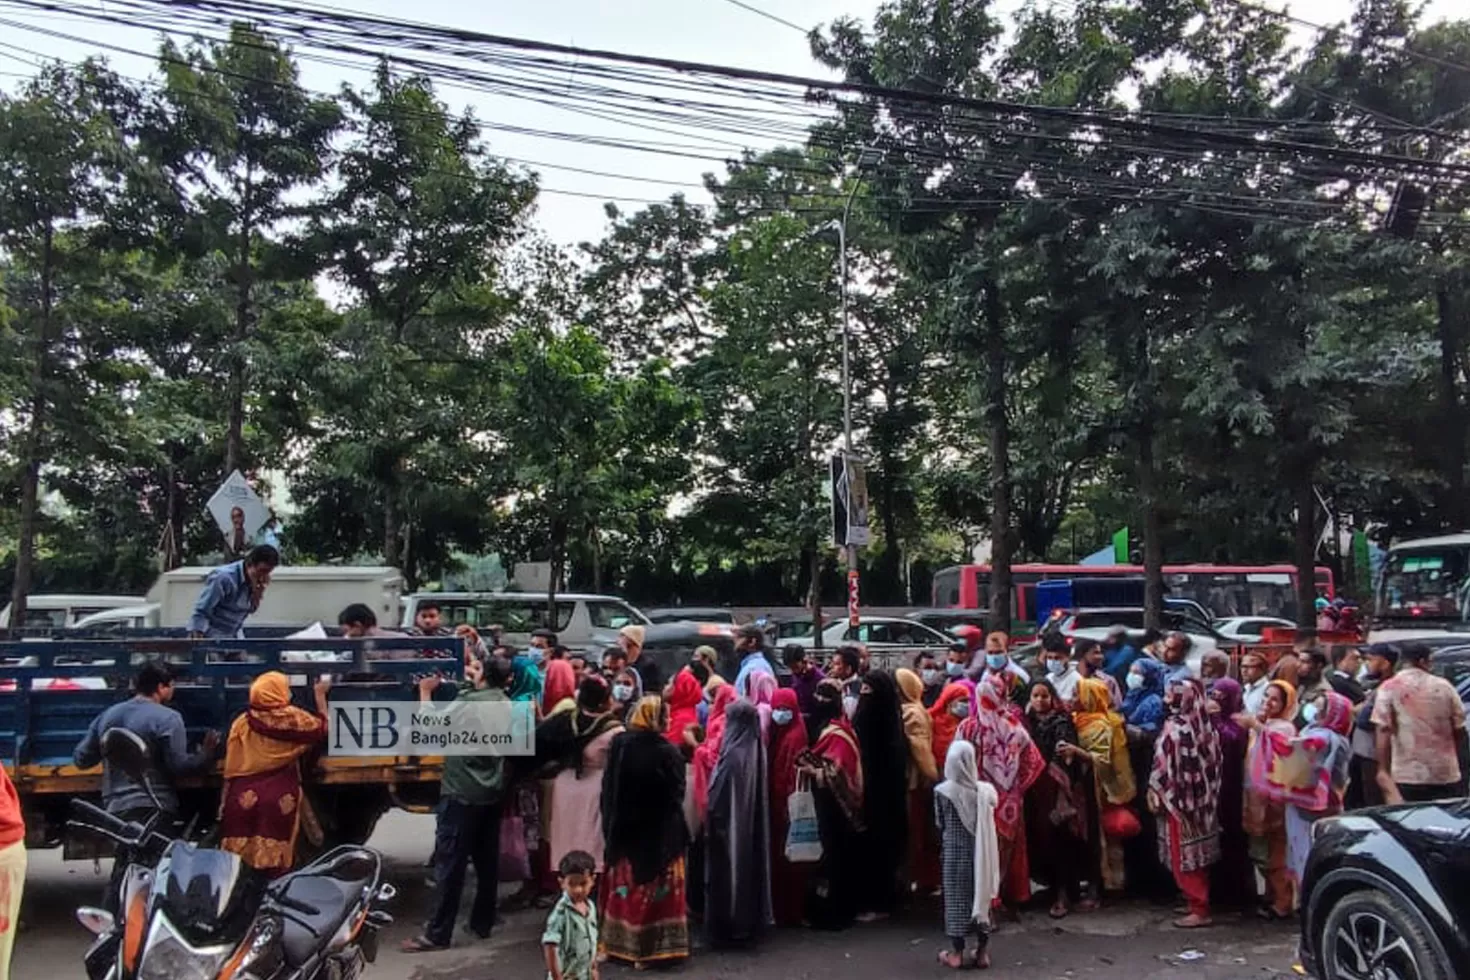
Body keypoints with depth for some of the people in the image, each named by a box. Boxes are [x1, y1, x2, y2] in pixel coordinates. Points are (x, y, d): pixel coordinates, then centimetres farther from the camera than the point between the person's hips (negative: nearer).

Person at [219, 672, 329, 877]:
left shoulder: (242, 723, 3)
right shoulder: (294, 718, -3)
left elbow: (231, 769, 3)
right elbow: (321, 727, 15)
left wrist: (225, 803, 10)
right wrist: (320, 694, 24)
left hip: (245, 799, 2)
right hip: (280, 800, -2)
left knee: (238, 860, 5)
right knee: (276, 861, 1)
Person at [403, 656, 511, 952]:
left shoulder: (468, 700, -16)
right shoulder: (505, 702, 6)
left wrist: (425, 692, 0)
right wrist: (473, 678, 25)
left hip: (462, 794, -7)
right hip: (492, 792, 7)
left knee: (450, 864, -2)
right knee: (487, 861, 13)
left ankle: (437, 933, 3)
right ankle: (483, 923, 22)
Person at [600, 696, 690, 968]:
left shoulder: (618, 745, -5)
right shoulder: (667, 752, -19)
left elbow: (607, 789, 2)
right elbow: (676, 796, -12)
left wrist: (610, 824, 12)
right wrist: (677, 831, 2)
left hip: (623, 830, 5)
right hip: (660, 833, -4)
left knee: (624, 887, 18)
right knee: (654, 889, 8)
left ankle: (618, 942, 27)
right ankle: (647, 949, 13)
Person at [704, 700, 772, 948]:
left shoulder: (733, 753, -21)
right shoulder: (757, 750, 2)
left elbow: (718, 794, -17)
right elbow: (760, 794, 9)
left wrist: (711, 819, -7)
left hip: (730, 823, -7)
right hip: (750, 824, 7)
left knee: (728, 871, 3)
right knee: (748, 864, 16)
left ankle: (727, 927, 12)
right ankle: (750, 922, 25)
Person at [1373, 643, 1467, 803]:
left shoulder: (1389, 688, -4)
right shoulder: (1444, 686, 5)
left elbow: (1383, 732, -11)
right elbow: (1459, 730, 9)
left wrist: (1383, 769, -8)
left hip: (1407, 778, -3)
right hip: (1447, 775, 3)